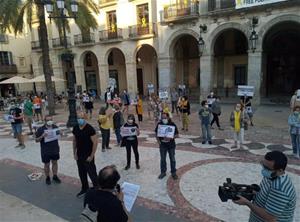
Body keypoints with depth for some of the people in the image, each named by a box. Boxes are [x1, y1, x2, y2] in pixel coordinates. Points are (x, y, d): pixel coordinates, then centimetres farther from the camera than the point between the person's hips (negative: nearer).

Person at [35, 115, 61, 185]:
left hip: (55, 149, 3)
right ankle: (47, 178, 31)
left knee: (55, 162, 16)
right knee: (46, 164, 11)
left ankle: (55, 176, 33)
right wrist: (42, 136, -27)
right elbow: (36, 140, -8)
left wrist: (59, 133, -12)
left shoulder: (55, 127, -4)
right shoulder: (40, 129, -13)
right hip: (45, 151, -3)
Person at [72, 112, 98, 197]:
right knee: (82, 174, 18)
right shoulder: (75, 128, 1)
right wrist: (74, 153, 8)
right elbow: (74, 141, 11)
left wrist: (91, 156, -17)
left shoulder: (90, 129, -17)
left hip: (88, 157, -6)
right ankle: (84, 189, 37)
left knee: (92, 174, 1)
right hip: (79, 156, 6)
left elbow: (95, 142, -16)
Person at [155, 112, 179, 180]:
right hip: (162, 145, 2)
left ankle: (173, 173, 27)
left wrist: (171, 138, -26)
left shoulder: (172, 124, -12)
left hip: (171, 145, -2)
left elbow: (177, 135, -9)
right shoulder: (159, 124, -6)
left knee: (172, 159, 10)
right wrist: (158, 140, -7)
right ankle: (163, 172, 29)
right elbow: (156, 133, 7)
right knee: (162, 159, 12)